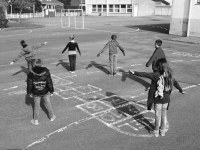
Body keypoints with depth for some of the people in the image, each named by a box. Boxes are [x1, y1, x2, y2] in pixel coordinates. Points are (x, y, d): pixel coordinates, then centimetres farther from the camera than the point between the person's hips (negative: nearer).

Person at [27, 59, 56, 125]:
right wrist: (51, 91, 3)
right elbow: (49, 83, -9)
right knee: (48, 103, 17)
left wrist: (29, 92, 7)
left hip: (36, 93, 0)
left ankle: (35, 120, 24)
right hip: (45, 92, 0)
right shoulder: (46, 72, -14)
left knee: (36, 105, 13)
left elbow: (29, 84, -6)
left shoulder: (31, 73, -12)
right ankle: (52, 116, 31)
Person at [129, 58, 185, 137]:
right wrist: (181, 90, 29)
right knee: (164, 113, 20)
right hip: (166, 98, 5)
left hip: (158, 98, -5)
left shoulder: (156, 75, -20)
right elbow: (175, 83, 13)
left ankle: (156, 131, 23)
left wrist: (134, 73, -22)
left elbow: (145, 74, -25)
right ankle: (163, 130, 31)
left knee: (158, 114, 10)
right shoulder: (170, 74, -1)